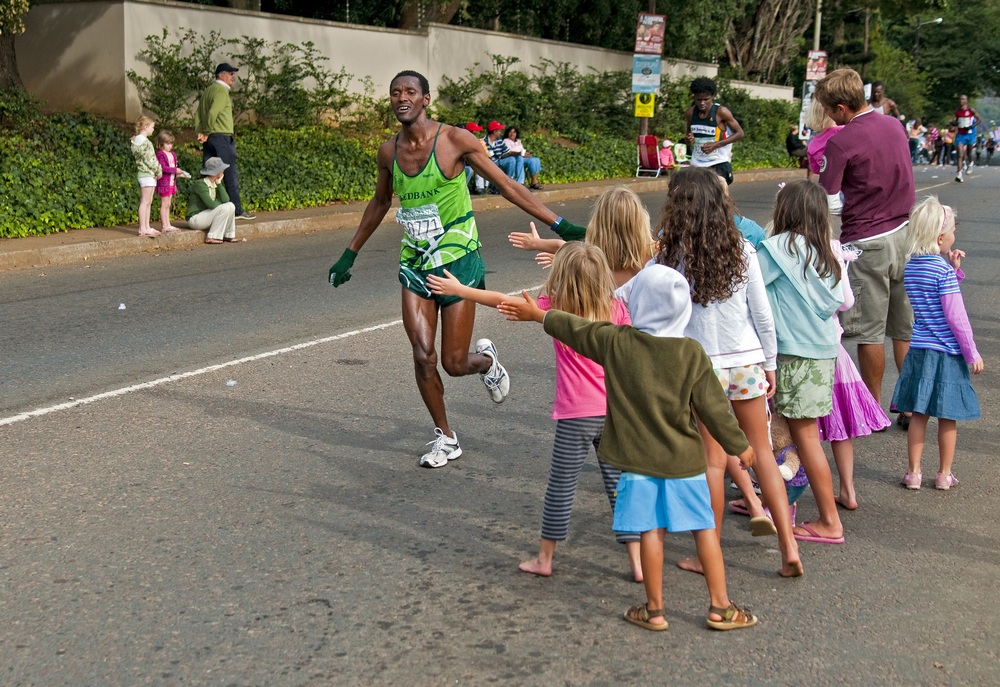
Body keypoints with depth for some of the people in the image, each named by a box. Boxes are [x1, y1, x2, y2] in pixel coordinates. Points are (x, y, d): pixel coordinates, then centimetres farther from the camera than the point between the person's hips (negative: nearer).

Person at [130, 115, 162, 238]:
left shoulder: (141, 140, 17)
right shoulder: (143, 142, -14)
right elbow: (148, 159, -17)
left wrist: (157, 170, 5)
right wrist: (158, 171, -8)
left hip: (147, 174, 10)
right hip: (147, 174, -10)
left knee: (148, 202, 12)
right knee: (145, 202, -9)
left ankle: (146, 227, 15)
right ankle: (142, 229, -8)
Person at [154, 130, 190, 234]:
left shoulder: (172, 154, 14)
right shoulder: (160, 154, -12)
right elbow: (163, 168, -21)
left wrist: (180, 173, 0)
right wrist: (175, 170, -21)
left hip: (172, 182, 8)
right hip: (164, 182, -8)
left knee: (168, 205, 12)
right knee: (164, 204, -5)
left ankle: (168, 225, 16)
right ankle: (164, 226, -3)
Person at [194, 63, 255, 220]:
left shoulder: (207, 91, 19)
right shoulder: (222, 90, -9)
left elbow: (197, 114, 15)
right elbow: (213, 112, -21)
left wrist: (201, 132, 7)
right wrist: (207, 132, -9)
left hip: (209, 139, 9)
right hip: (222, 137, -9)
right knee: (231, 175, -4)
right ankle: (237, 210, -1)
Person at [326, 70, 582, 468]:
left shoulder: (455, 140, -11)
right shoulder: (388, 152, 2)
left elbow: (506, 186, -6)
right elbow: (379, 204, 20)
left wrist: (560, 226, -9)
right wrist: (350, 255, 25)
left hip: (458, 261, -4)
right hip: (414, 264, 4)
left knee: (454, 364, -2)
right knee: (423, 357, -4)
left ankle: (486, 361, 35)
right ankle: (445, 438, 16)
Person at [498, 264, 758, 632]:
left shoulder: (616, 342, -7)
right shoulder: (692, 353, -7)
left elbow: (576, 328, 8)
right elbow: (713, 407, -4)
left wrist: (538, 315, 24)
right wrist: (739, 446, 8)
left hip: (638, 458, 0)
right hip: (684, 459, 0)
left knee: (650, 530, 5)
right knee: (704, 527, 8)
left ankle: (654, 609, 14)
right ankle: (721, 606, 13)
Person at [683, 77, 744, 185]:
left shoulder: (721, 112, -13)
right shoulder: (690, 113, 1)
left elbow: (739, 133, -9)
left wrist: (715, 144, -20)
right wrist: (688, 139, -7)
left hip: (719, 164, -5)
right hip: (696, 164, 5)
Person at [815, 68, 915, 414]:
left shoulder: (840, 142, -15)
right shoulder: (895, 126, 5)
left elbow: (829, 205, -14)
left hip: (866, 242, -6)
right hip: (903, 234, 7)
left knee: (870, 331, 4)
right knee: (905, 329, 13)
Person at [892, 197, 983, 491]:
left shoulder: (911, 266, 5)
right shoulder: (943, 270, -16)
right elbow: (955, 315, -16)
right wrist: (972, 352, -9)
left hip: (919, 350, 6)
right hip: (947, 352, -6)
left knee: (918, 414, 12)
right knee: (948, 418, 7)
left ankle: (914, 472, 15)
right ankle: (944, 475, 17)